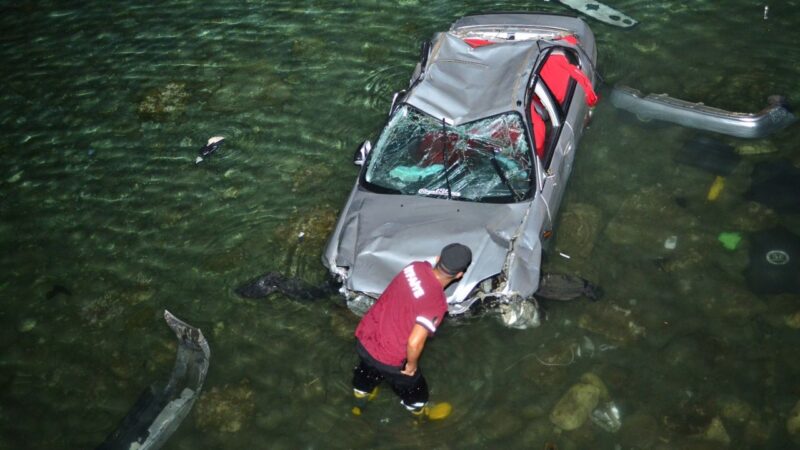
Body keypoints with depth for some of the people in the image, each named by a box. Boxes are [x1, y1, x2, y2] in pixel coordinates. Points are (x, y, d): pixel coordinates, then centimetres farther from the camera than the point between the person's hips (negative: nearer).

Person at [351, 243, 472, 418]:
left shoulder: (416, 267, -9)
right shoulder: (436, 303, -29)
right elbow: (414, 343, -32)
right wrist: (411, 364, -13)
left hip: (364, 338, 6)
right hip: (389, 358, -6)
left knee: (367, 372, 38)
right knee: (413, 387, 27)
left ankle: (359, 404, 66)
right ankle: (421, 414, 57)